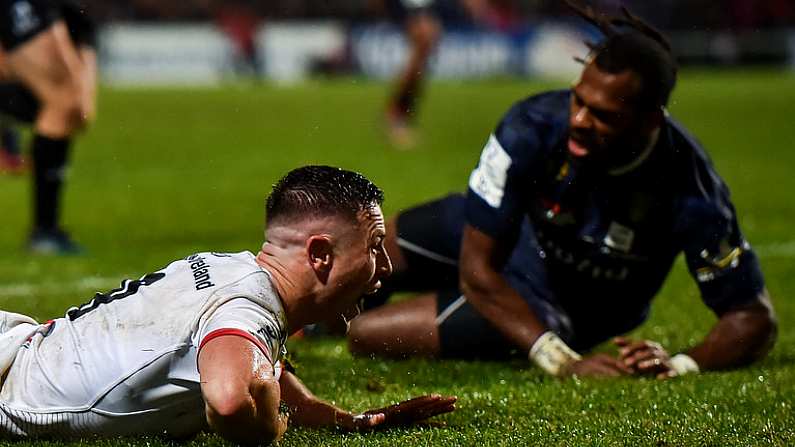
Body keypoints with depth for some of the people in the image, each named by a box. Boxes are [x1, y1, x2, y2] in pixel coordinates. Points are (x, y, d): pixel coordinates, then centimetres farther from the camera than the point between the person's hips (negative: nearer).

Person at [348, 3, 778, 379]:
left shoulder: (689, 189, -38)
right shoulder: (532, 125, -35)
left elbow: (754, 318, -28)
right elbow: (477, 271, -31)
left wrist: (679, 365, -48)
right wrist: (563, 362, -42)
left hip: (557, 305, -1)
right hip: (504, 234, 1)